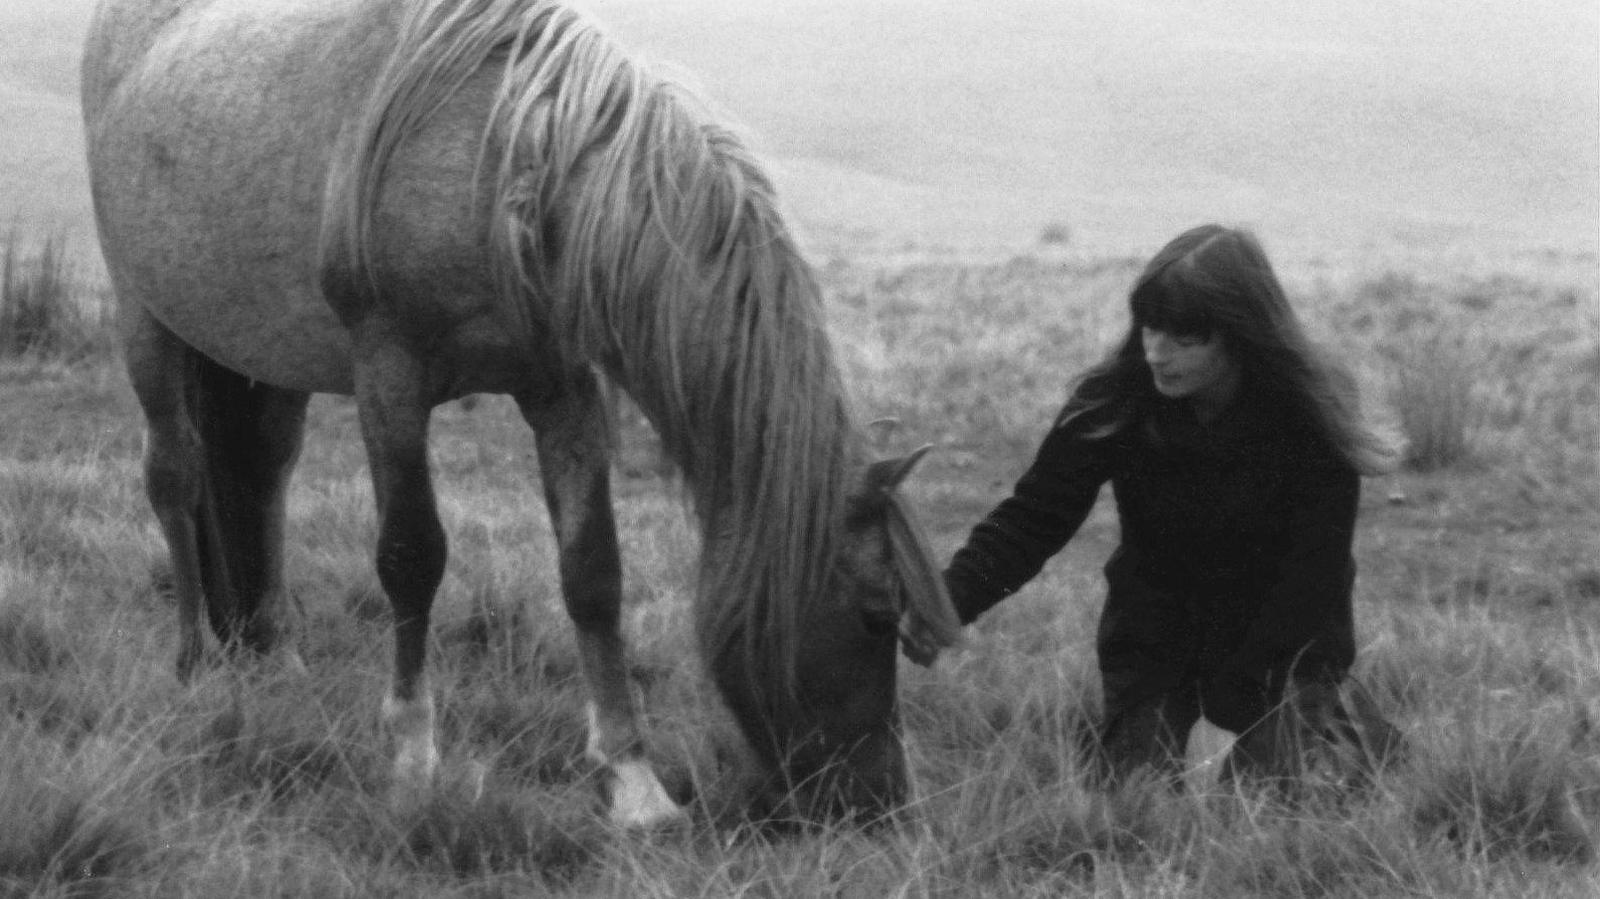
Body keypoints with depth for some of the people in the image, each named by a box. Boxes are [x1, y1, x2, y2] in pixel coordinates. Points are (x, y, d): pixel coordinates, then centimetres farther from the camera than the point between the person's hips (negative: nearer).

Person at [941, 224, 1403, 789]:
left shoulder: (1311, 416, -21)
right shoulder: (1116, 399, -17)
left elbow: (1313, 573, -18)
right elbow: (1030, 520, -18)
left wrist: (1238, 695, -22)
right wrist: (945, 601, -35)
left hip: (1281, 643, -2)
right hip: (1153, 646, 2)